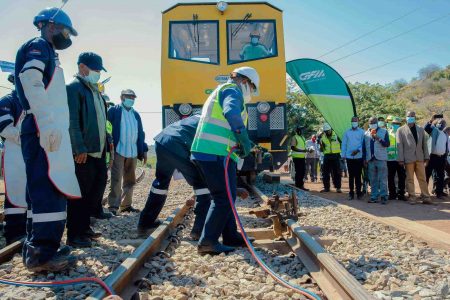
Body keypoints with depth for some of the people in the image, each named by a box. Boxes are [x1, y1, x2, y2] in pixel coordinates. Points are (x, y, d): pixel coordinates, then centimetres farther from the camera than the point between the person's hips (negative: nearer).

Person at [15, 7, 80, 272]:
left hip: (45, 130, 10)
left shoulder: (46, 53, 30)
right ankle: (42, 252, -15)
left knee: (43, 189, 11)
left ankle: (37, 248, 17)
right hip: (44, 129, -10)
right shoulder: (39, 46, 1)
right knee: (51, 188, -15)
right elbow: (31, 79, -19)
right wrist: (48, 123, -27)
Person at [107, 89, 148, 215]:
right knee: (116, 179, -7)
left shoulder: (136, 114, 19)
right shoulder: (113, 111, 0)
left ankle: (126, 205, 21)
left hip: (133, 152, 6)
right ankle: (113, 206, -3)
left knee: (130, 180, 11)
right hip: (118, 151, -6)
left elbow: (140, 133, 19)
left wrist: (144, 150, 13)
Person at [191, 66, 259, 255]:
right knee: (224, 197, -9)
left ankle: (229, 235, 24)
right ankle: (208, 242, -8)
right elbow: (231, 113, -26)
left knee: (226, 195, 16)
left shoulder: (221, 91, 30)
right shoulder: (232, 90, -3)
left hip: (207, 152, 10)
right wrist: (245, 141, -26)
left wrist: (240, 143, 35)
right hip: (216, 154, -10)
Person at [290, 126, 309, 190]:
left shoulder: (303, 137, 21)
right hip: (297, 157, -9)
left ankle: (301, 185, 20)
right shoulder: (294, 137, -7)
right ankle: (298, 186, -1)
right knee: (298, 171, -7)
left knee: (303, 171, 11)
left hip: (302, 157, 9)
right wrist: (301, 150, -24)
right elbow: (292, 147, -16)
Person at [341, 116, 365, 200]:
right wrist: (343, 155, 3)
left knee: (358, 175, 4)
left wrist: (358, 150, -17)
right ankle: (351, 192, 13)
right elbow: (344, 144, 7)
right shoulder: (347, 132, 7)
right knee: (351, 176, 7)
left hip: (359, 157, -2)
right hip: (349, 157, 2)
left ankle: (358, 192, 11)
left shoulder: (362, 132, 1)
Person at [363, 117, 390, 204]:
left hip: (381, 159, -3)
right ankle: (374, 197, 12)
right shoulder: (366, 133, 13)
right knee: (373, 180, 7)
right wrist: (364, 158, 10)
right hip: (370, 159, 3)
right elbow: (364, 147, 14)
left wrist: (378, 139, -19)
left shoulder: (384, 131, 3)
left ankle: (383, 197, 1)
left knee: (383, 179, -3)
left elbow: (387, 144, -5)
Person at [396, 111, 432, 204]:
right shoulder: (401, 130, 2)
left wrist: (426, 157, 6)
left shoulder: (421, 129, 13)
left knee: (422, 178, 5)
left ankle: (425, 197, 11)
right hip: (408, 158, -3)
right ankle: (412, 197, 10)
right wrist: (401, 159, -9)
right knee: (410, 179, 3)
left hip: (419, 158, 3)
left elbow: (424, 144, 12)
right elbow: (399, 145, -3)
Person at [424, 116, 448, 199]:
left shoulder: (445, 134, 17)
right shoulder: (434, 130, 0)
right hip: (432, 156, -6)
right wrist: (431, 121, -32)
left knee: (440, 175, 12)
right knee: (427, 174, -4)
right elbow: (426, 128, -22)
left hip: (441, 157, 6)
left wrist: (446, 156, 18)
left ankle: (439, 191, 21)